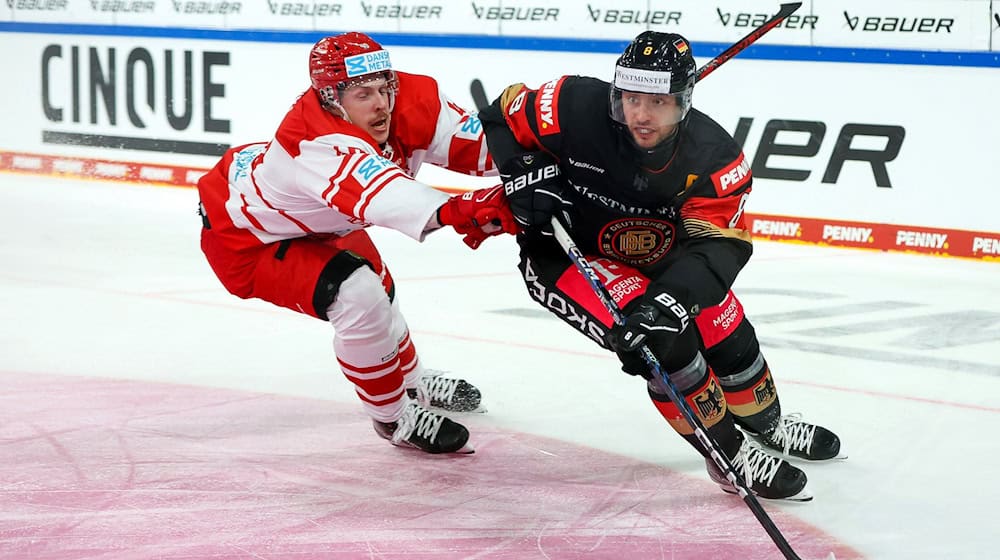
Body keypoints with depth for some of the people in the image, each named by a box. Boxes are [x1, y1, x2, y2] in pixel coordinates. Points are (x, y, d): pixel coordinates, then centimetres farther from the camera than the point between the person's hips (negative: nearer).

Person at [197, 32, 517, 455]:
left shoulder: (410, 101, -20)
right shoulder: (320, 145, -43)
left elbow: (472, 139, -22)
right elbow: (377, 192, -61)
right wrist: (450, 212, -76)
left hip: (306, 219, 9)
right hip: (245, 238, -9)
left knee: (377, 285, 25)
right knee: (357, 298, -25)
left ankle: (411, 384, 54)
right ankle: (393, 418, -2)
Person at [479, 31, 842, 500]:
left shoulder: (713, 156, -25)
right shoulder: (577, 108, -30)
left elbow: (719, 245, -33)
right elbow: (502, 118, -12)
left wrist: (670, 298, -49)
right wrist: (525, 176, -29)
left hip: (654, 256, 4)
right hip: (565, 254, -4)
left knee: (728, 335, 10)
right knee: (662, 339, -24)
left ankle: (766, 424, 43)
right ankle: (730, 454, -4)